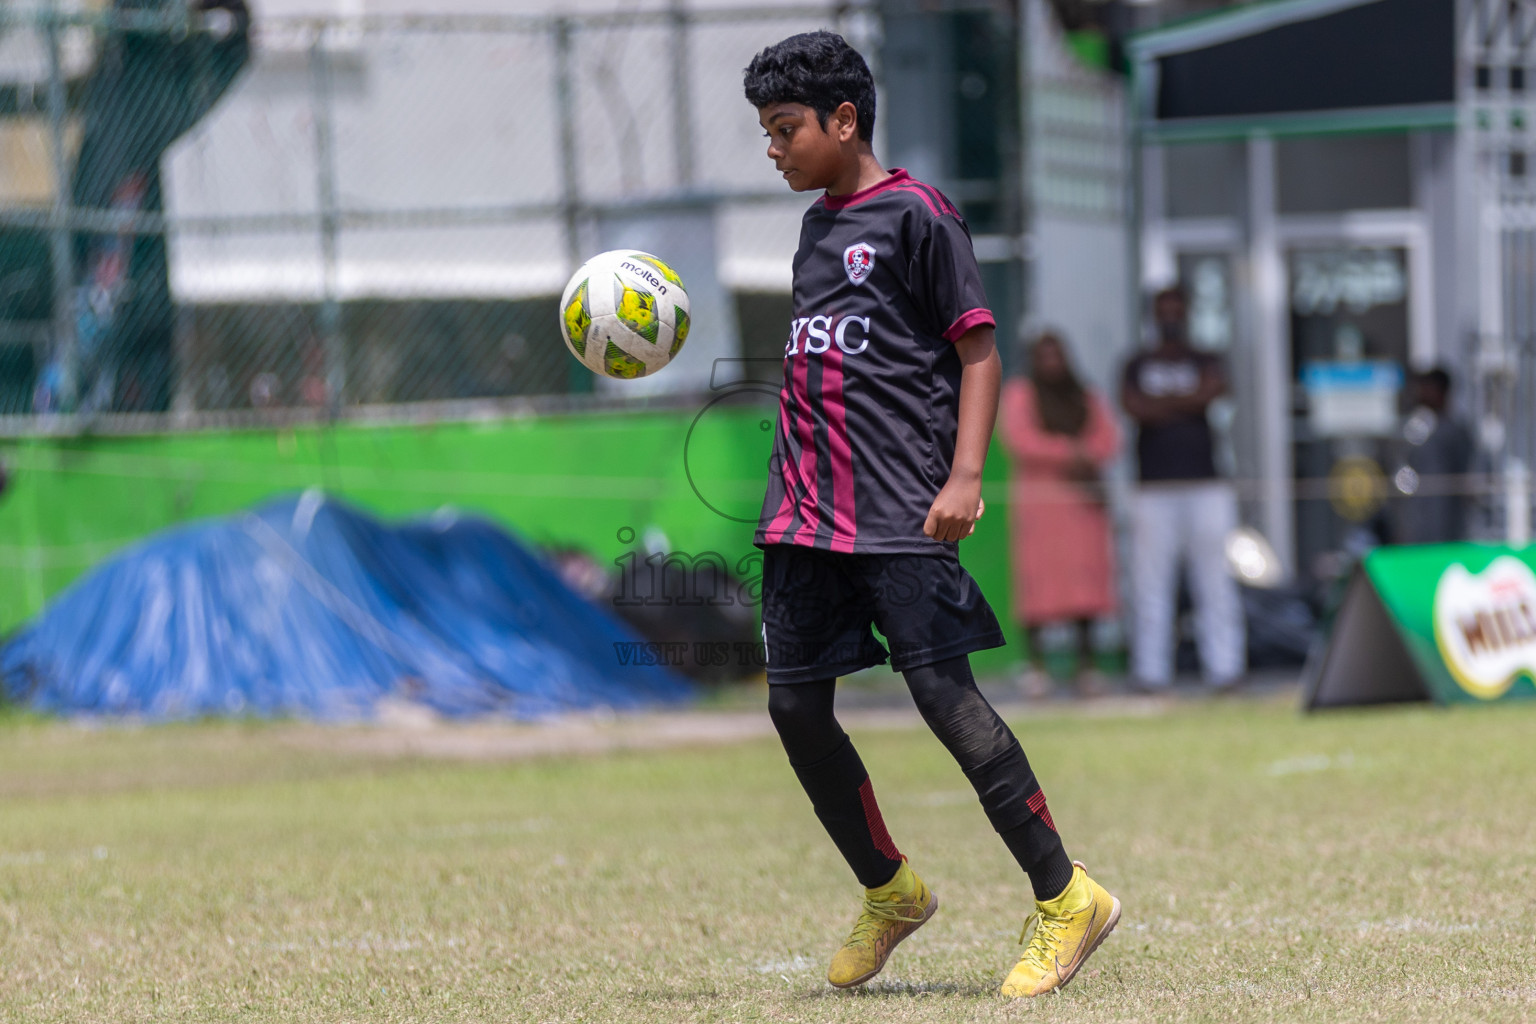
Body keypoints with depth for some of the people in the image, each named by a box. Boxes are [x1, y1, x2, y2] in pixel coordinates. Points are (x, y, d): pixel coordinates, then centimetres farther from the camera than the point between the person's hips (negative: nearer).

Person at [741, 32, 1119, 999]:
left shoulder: (916, 214, -5)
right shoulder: (818, 225, 18)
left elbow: (979, 351, -8)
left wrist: (965, 478, -18)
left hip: (901, 515, -8)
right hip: (808, 510, 8)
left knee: (945, 694, -11)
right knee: (796, 703, 4)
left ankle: (1068, 898, -4)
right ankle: (889, 892, 20)